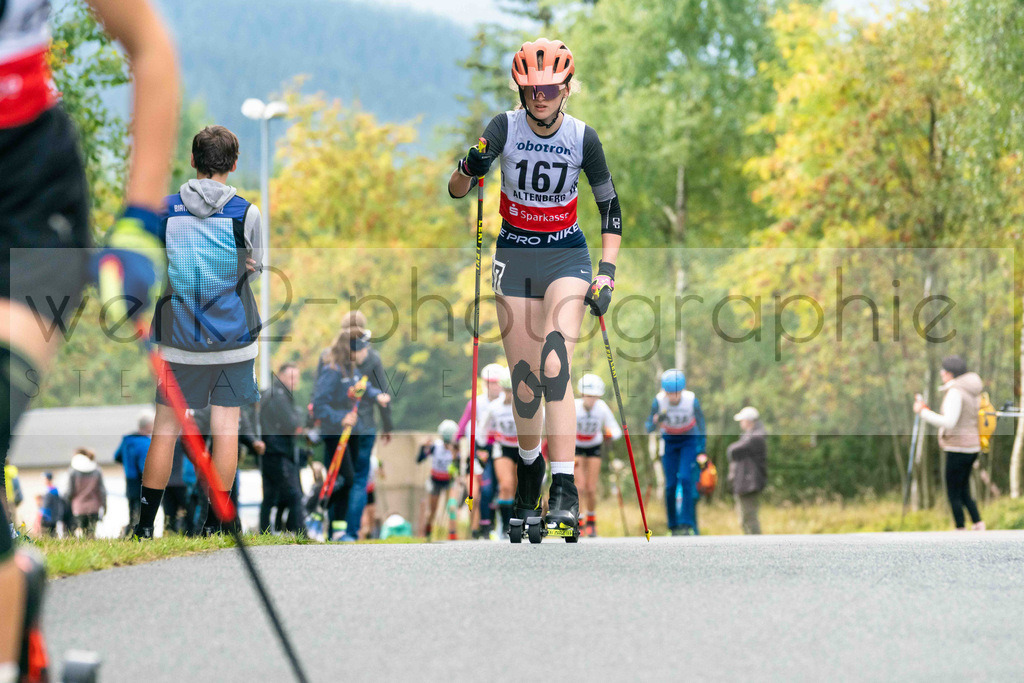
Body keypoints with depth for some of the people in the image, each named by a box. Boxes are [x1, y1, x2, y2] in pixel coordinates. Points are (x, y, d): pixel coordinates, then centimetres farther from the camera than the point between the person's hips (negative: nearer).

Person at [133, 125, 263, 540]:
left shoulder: (165, 210, -5)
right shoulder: (246, 213, -8)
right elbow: (254, 267, 6)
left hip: (180, 339, 1)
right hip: (234, 337, -1)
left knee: (165, 426, 7)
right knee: (225, 426, 6)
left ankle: (146, 524, 8)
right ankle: (214, 525, 8)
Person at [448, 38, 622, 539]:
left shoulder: (582, 138, -6)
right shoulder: (503, 129, -7)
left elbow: (610, 207, 4)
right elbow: (455, 190, -11)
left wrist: (607, 272, -5)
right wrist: (470, 170, -34)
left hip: (566, 254, -1)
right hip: (514, 254, 1)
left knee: (556, 359, -22)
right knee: (523, 376, -1)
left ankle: (564, 490, -30)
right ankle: (529, 464, 28)